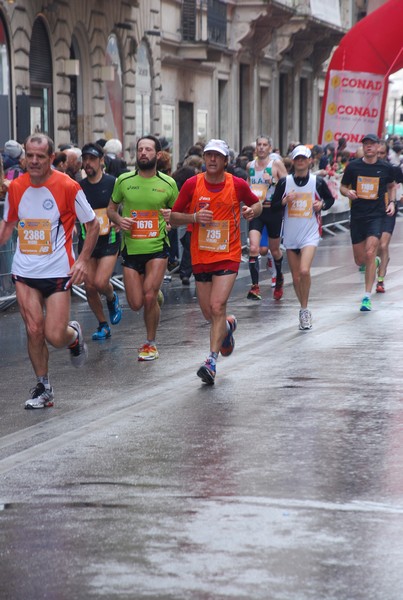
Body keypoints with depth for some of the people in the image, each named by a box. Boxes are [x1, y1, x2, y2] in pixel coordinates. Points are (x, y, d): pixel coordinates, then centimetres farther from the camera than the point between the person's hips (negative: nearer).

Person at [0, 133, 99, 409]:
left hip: (57, 272, -3)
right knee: (34, 330, -1)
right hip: (24, 271, 3)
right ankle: (43, 388, 16)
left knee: (55, 336, -7)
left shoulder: (67, 186, -11)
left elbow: (93, 224, -1)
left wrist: (83, 260, -8)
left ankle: (74, 334, 29)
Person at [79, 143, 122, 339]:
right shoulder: (79, 187, 4)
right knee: (90, 286, 1)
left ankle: (112, 299, 19)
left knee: (101, 282, -17)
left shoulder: (113, 183, -5)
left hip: (109, 241, -3)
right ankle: (103, 325, 18)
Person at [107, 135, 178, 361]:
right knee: (136, 304, 0)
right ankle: (156, 294, 38)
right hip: (131, 247, 2)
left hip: (158, 247, -2)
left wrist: (172, 216, -12)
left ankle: (151, 343, 6)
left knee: (149, 296, -16)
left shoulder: (168, 183, 0)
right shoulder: (124, 180, 1)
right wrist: (119, 219, -9)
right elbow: (111, 208, 13)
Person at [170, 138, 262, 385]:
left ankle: (212, 361, -14)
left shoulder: (238, 185, -3)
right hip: (200, 257, 2)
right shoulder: (192, 184, -2)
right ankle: (228, 325, 45)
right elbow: (174, 217, 4)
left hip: (228, 256, -2)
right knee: (209, 313, 10)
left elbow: (257, 203, 15)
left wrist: (252, 211, -8)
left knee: (217, 307, -17)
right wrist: (194, 217, -15)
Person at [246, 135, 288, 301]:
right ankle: (255, 287, -17)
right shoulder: (250, 165, 8)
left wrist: (273, 181, -21)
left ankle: (279, 278, 43)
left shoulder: (276, 164, -4)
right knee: (253, 248, -16)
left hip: (273, 210, -2)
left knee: (274, 250, 14)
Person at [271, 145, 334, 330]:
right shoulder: (284, 182, 2)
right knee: (295, 277, 8)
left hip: (310, 234, -3)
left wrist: (322, 205, -8)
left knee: (304, 271, -22)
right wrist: (285, 201, -15)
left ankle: (304, 310, -7)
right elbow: (274, 205, 5)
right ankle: (304, 311, 26)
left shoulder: (317, 182, -1)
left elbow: (330, 199, 13)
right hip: (291, 235, 3)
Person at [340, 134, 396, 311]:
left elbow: (391, 186, 19)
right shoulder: (353, 166, 0)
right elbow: (343, 187, 9)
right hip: (357, 216, 2)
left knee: (370, 254, -17)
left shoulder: (386, 168, 1)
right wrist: (348, 192, -13)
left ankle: (367, 297, -10)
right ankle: (373, 263, 47)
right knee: (360, 260, 8)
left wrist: (392, 202, 3)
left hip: (376, 215, -2)